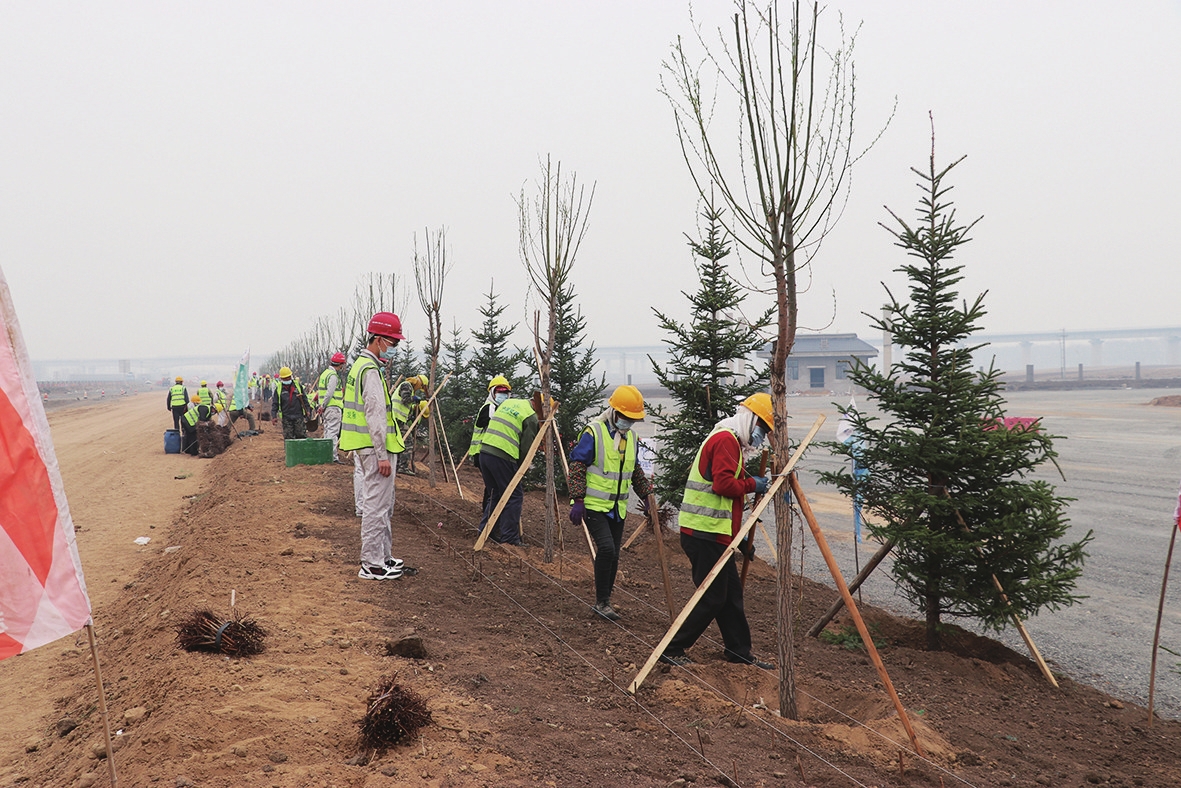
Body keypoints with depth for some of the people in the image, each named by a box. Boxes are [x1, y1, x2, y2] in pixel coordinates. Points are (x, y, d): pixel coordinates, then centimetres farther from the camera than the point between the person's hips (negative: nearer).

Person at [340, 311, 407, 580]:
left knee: (383, 505, 19)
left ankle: (383, 555, 28)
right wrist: (382, 455, -21)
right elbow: (375, 415, -21)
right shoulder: (371, 370, -16)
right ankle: (371, 565, -1)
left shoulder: (360, 365, 17)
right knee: (376, 505, -6)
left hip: (367, 449, 11)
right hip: (375, 448, -11)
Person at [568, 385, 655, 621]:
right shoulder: (594, 432, -13)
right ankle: (602, 602, -6)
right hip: (594, 505, -7)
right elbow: (577, 466, -13)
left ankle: (603, 602, 21)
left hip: (617, 508, 7)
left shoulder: (631, 436, 9)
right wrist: (578, 500, -18)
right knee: (606, 549, -19)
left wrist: (647, 494, 15)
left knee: (612, 556, 8)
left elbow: (634, 470, 22)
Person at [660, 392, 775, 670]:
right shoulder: (726, 440, -12)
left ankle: (739, 652, 24)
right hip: (706, 534, -11)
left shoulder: (728, 440, 22)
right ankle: (672, 649, 4)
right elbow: (723, 484, -25)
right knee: (713, 598, -4)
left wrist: (740, 538, 24)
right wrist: (752, 484, -8)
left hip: (713, 533, 11)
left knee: (731, 594, 15)